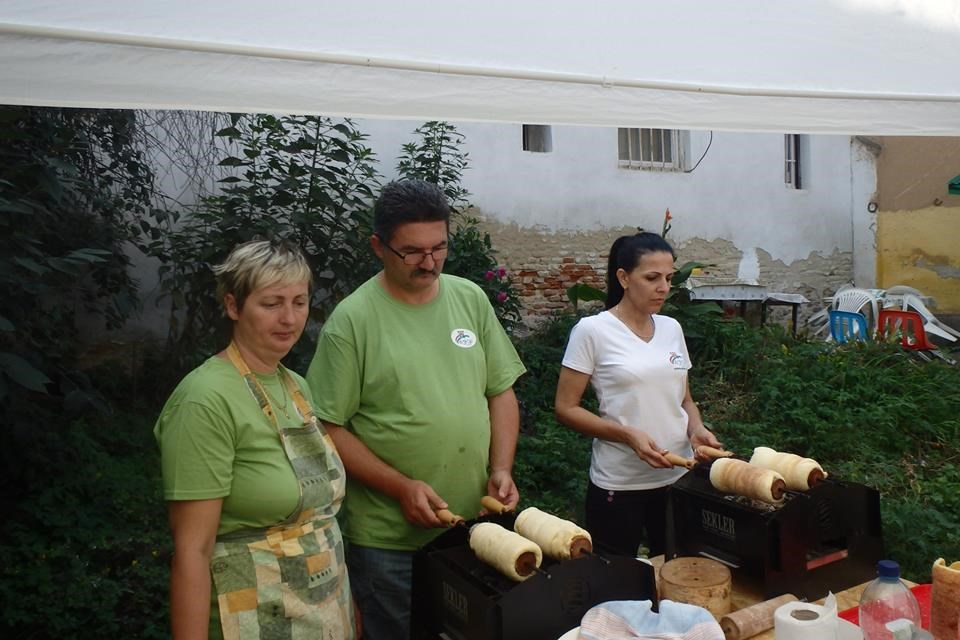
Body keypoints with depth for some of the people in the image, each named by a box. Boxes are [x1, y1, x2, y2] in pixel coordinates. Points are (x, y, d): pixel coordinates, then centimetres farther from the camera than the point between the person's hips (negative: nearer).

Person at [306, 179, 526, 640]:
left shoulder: (471, 299, 3)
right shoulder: (352, 319, -11)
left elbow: (501, 392, 8)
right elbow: (330, 427, -11)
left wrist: (501, 468, -5)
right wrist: (401, 487, -18)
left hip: (476, 527, 5)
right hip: (388, 541, -4)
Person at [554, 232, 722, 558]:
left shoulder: (672, 328, 7)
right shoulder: (592, 330, -9)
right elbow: (566, 408, -9)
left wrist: (697, 429, -5)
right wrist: (629, 435, -19)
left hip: (677, 477, 5)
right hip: (618, 485, -5)